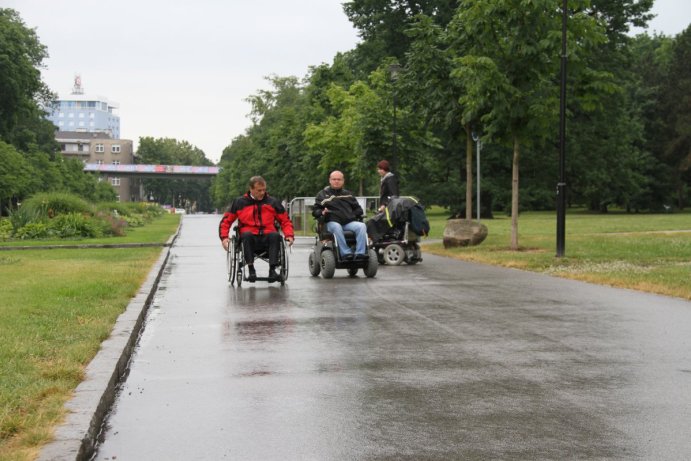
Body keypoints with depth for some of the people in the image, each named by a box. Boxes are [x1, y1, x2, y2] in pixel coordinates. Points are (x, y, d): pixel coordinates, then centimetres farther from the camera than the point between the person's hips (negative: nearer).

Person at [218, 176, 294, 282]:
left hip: (267, 237, 1)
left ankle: (272, 269, -37)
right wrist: (224, 237, -1)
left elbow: (285, 221, 18)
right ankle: (251, 269, -34)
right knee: (246, 235, -35)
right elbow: (226, 221, 15)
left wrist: (289, 235, 0)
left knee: (275, 235, -32)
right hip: (250, 238, 0)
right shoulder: (239, 202, 11)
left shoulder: (273, 202, 13)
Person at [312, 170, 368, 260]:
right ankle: (345, 253, -42)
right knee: (337, 227, -40)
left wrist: (356, 214, 7)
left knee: (362, 226, -28)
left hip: (349, 222, 3)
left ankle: (360, 253, -34)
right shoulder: (322, 194, 16)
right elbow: (315, 211, 11)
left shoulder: (348, 194, 27)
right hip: (332, 222, -3)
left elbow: (357, 208, 30)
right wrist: (322, 212, -12)